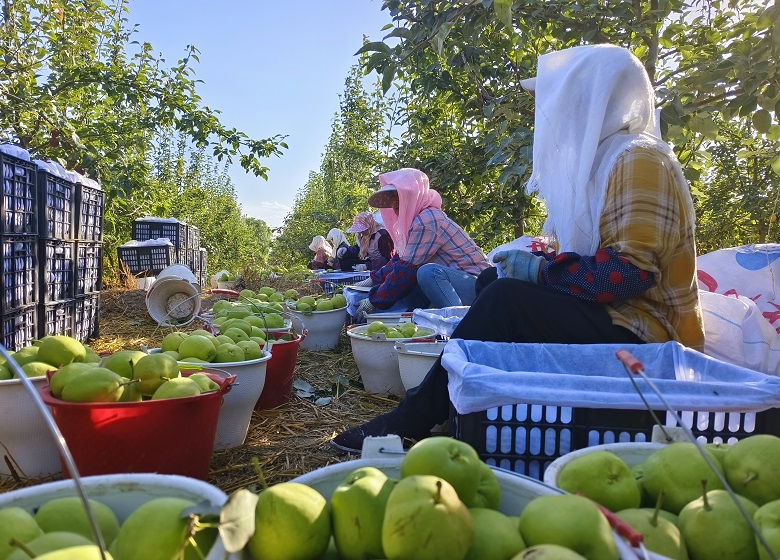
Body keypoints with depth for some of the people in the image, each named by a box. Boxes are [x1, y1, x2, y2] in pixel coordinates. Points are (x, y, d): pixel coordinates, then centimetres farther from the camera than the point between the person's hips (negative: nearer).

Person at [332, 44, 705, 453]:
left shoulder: (638, 159, -15)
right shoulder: (604, 157, 14)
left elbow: (631, 270, -25)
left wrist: (541, 271, -17)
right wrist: (533, 263, -1)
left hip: (638, 331, -10)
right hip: (611, 314, 10)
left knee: (504, 297, -26)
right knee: (492, 281, 10)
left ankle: (411, 423, -15)